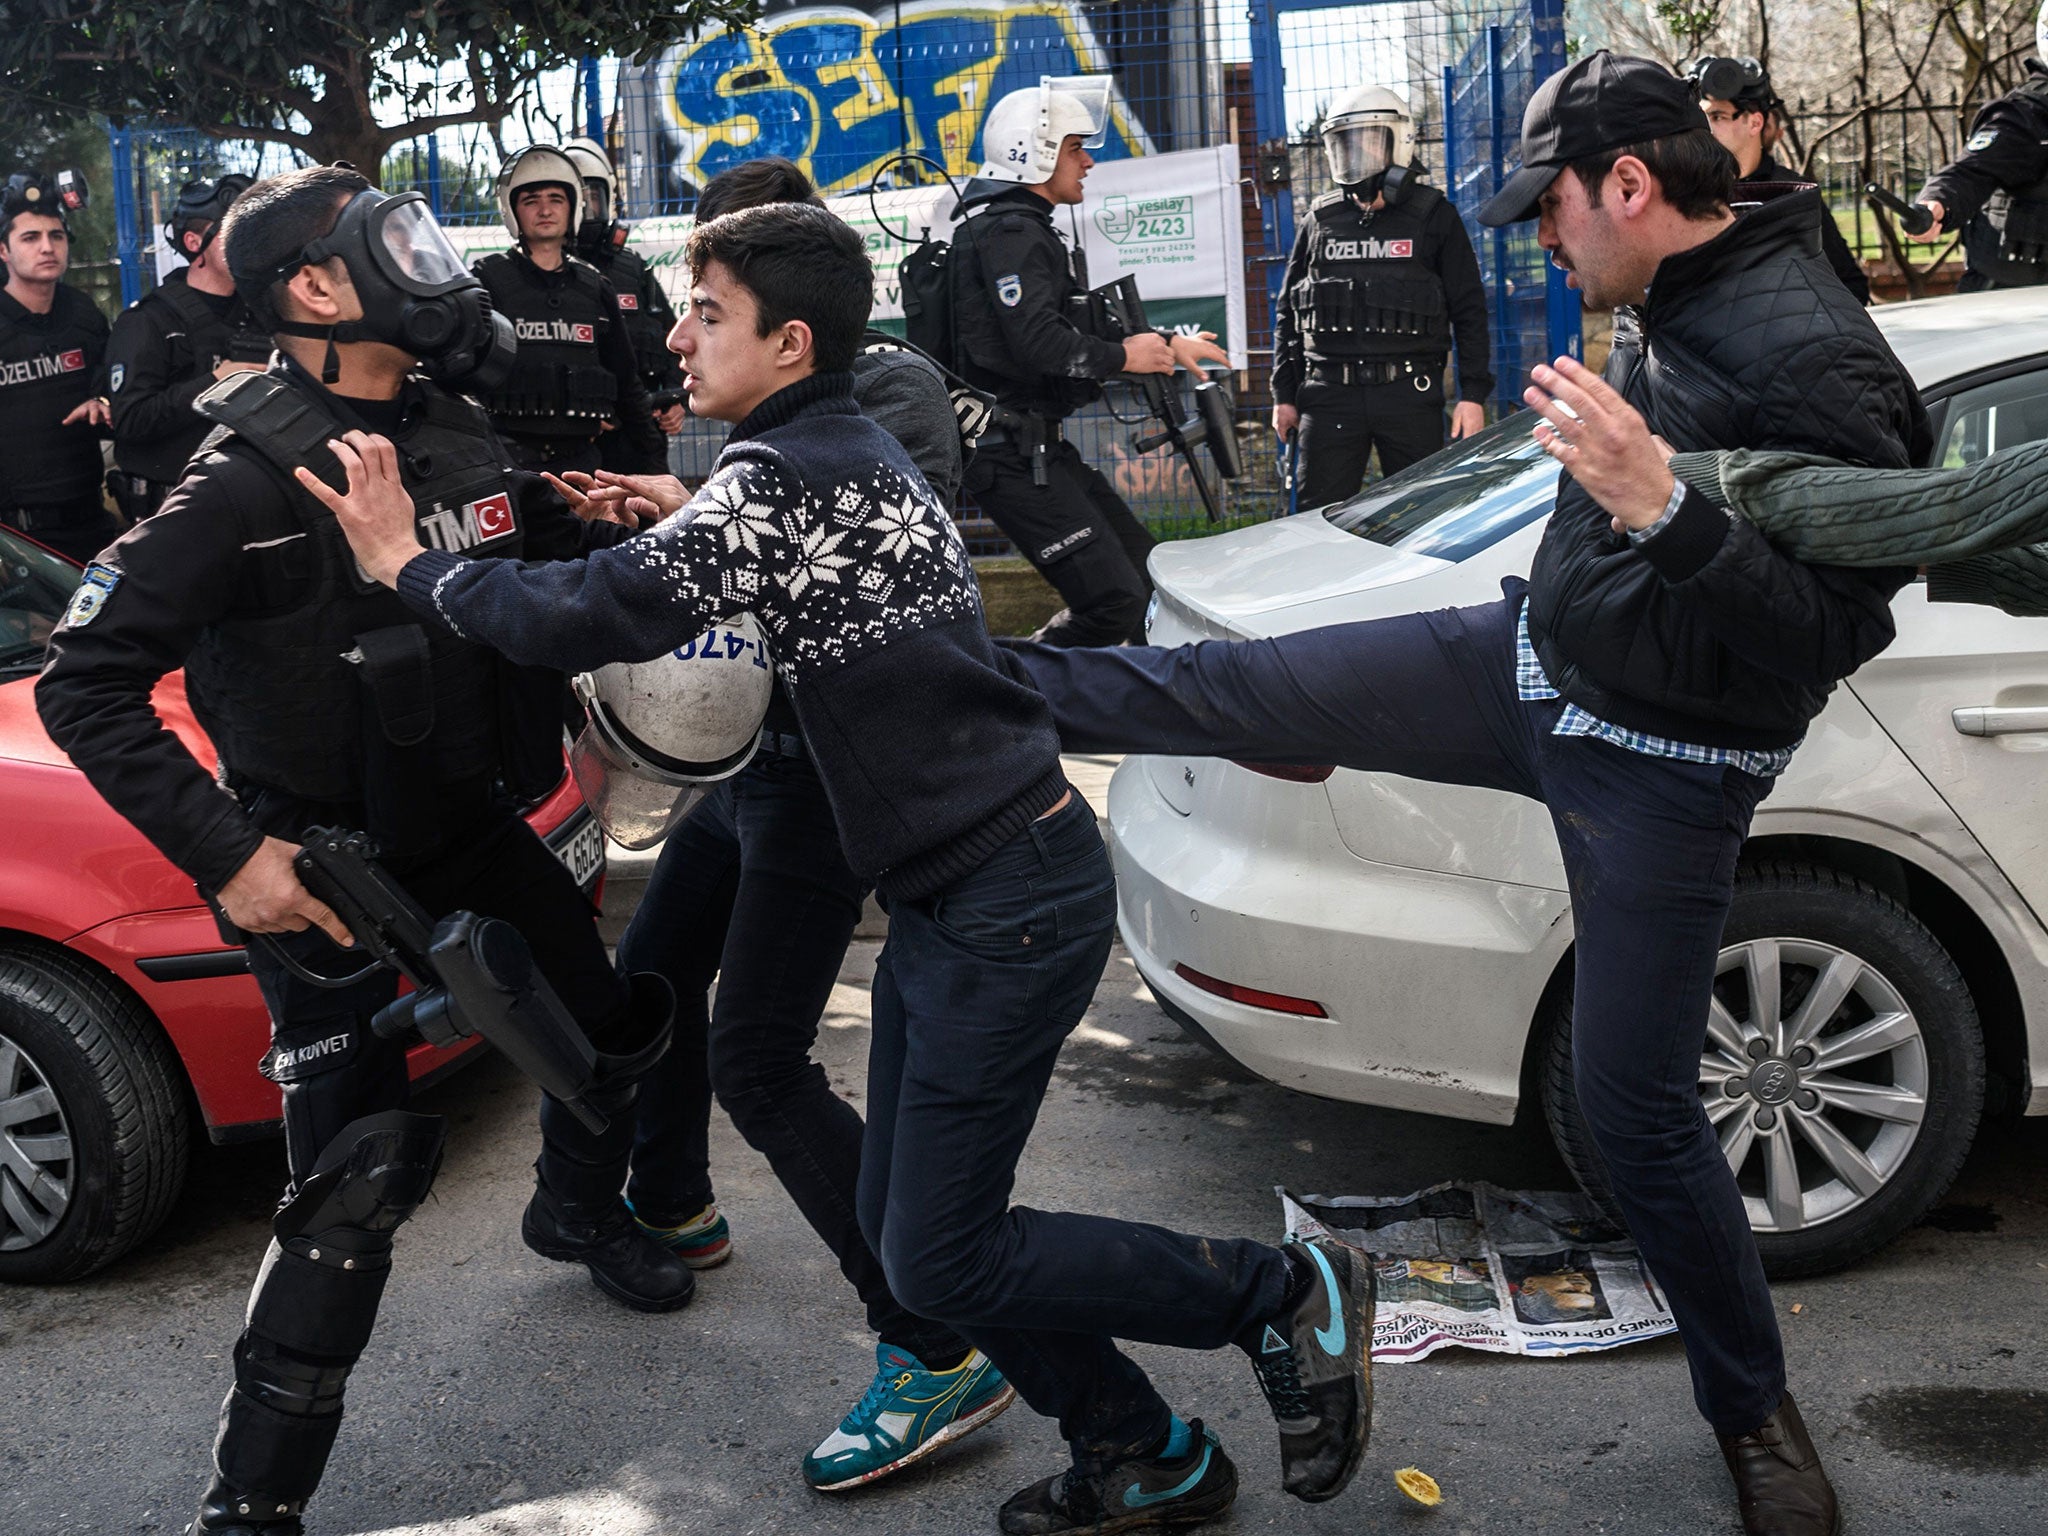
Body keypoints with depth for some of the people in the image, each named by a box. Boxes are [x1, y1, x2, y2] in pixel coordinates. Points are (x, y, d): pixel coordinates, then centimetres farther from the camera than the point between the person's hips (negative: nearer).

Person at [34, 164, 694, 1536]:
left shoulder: (458, 435, 0)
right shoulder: (251, 483, -22)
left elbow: (565, 554, 18)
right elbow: (87, 687, -21)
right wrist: (228, 855, -27)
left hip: (465, 817, 7)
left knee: (617, 1019, 17)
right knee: (365, 1167, -14)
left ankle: (580, 1212, 51)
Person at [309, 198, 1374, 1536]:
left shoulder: (783, 475, -18)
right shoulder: (850, 448, 13)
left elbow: (595, 621, -25)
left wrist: (413, 565, -11)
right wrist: (693, 527, 13)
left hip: (1010, 905, -10)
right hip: (953, 896, 10)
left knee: (938, 1262, -5)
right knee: (907, 1226, 14)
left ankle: (1288, 1294, 8)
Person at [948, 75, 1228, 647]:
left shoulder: (1022, 228, 22)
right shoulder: (1009, 233, -13)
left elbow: (1069, 327, 27)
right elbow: (1040, 342, -25)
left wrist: (1162, 344, 19)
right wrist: (1122, 356, -11)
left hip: (1040, 444, 11)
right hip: (1012, 454, -11)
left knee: (1142, 567, 16)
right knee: (1115, 600, -16)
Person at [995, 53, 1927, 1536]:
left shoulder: (1812, 355, -25)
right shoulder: (1671, 311, 2)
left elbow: (1835, 628, -31)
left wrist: (1657, 503, -38)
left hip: (1660, 771, -7)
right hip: (1533, 662, 8)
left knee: (1640, 1110, 1)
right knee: (1220, 686, 5)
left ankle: (1757, 1414, 23)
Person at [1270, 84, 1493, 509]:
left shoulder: (1433, 217, 6)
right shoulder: (1321, 221, 13)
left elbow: (1469, 312, 5)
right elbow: (1288, 314, 17)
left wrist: (1473, 394, -3)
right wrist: (1284, 394, 11)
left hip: (1410, 395, -2)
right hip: (1329, 395, 2)